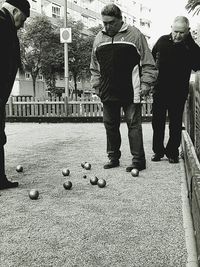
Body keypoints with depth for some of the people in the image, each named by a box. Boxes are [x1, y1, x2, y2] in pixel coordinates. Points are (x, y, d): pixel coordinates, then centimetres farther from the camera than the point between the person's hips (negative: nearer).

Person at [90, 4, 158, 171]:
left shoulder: (134, 35, -1)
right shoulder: (99, 38, 13)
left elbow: (148, 63, -1)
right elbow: (94, 67, 19)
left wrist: (145, 83, -8)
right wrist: (96, 86, 13)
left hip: (131, 92, -4)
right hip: (108, 93, 5)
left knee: (134, 125, -2)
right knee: (110, 125, 10)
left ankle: (138, 160, 5)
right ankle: (113, 157, 23)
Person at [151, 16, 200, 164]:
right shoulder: (162, 41, 3)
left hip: (179, 92, -2)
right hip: (160, 90, 2)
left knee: (176, 124, 5)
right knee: (157, 123, 8)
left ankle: (173, 153, 17)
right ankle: (158, 151, 21)